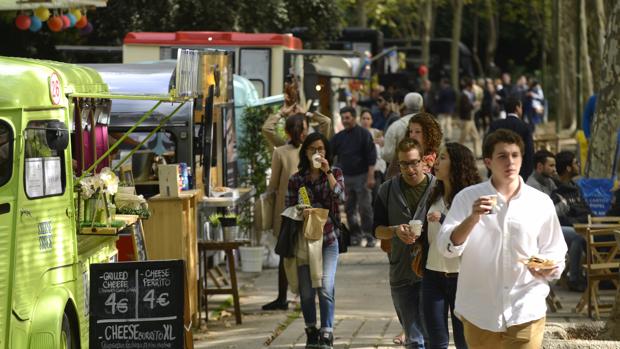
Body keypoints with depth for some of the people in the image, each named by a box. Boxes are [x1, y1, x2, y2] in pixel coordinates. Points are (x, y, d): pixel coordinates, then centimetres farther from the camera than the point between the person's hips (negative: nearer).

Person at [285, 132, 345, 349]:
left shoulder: (335, 173, 5)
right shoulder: (296, 180, 6)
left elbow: (340, 197, -12)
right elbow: (289, 209, 8)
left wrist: (327, 172, -15)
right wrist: (300, 212, -14)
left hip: (328, 239, -2)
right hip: (304, 239, 2)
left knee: (325, 287, -15)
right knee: (306, 290, 5)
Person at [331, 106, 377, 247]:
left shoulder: (364, 134, -3)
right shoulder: (339, 137, 10)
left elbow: (371, 156, -7)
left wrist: (370, 177, -14)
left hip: (361, 176, -5)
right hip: (345, 177, 5)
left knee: (365, 208, -6)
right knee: (349, 209, 6)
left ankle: (369, 236, -1)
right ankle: (355, 235, 14)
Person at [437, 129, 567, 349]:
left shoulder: (541, 203, 3)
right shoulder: (468, 198, 0)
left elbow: (555, 254, 10)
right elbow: (447, 247, -9)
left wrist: (548, 269, -12)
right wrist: (473, 218, -25)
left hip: (525, 313, -1)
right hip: (479, 313, 1)